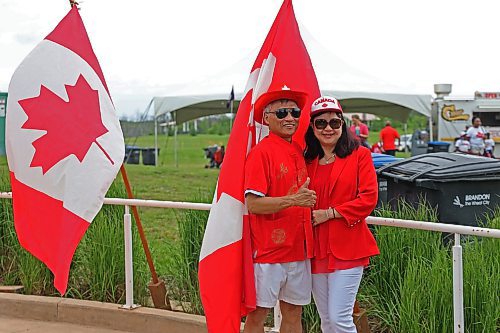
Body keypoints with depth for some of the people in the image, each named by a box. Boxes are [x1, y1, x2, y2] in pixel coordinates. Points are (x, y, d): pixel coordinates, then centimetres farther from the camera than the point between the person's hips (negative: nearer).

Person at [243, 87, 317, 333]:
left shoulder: (298, 152, 12)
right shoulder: (261, 152, -12)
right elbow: (253, 204, -18)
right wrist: (293, 200, -26)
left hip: (298, 248, 7)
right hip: (268, 249, -7)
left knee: (293, 312, 15)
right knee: (258, 313, 3)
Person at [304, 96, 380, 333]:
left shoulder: (359, 155, -2)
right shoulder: (308, 161, 12)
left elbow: (368, 198, -9)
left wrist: (330, 213, -12)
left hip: (347, 248, -5)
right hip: (316, 250, 5)